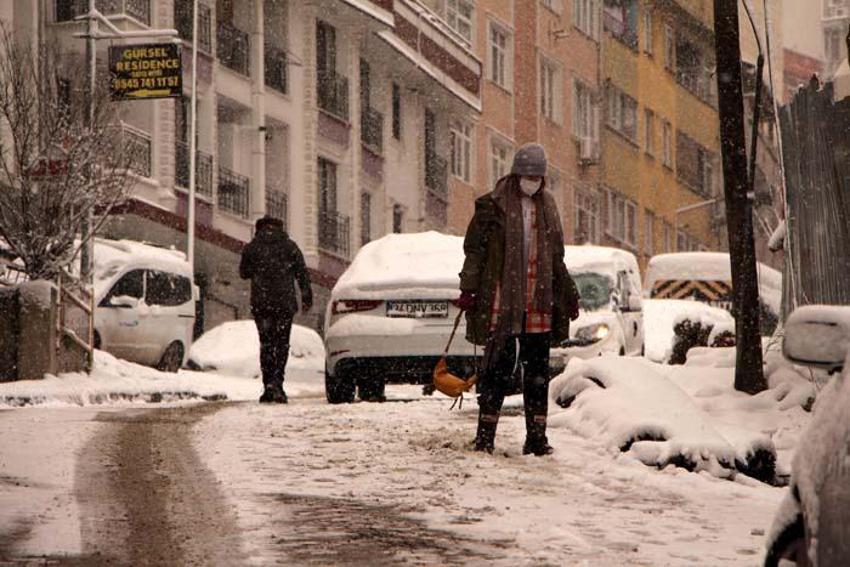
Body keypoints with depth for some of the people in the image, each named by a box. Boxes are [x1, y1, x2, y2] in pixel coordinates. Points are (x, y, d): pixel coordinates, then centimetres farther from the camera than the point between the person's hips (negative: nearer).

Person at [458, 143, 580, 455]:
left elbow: (556, 258, 23)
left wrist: (569, 295, 23)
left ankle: (537, 437, 8)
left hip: (538, 303, 5)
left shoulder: (546, 207, 15)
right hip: (502, 300, -5)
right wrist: (468, 289, -11)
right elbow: (474, 249, -3)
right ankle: (485, 434, 0)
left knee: (537, 371, 4)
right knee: (499, 366, -4)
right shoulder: (494, 205, -2)